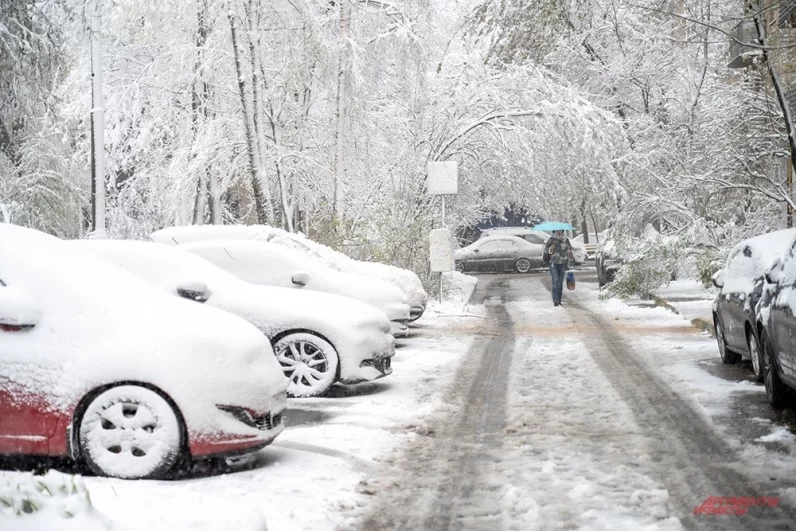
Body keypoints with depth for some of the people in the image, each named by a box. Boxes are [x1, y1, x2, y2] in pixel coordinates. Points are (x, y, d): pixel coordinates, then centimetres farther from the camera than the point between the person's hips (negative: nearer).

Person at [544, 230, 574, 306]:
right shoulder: (552, 239, 1)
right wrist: (550, 249, -21)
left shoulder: (566, 240, 5)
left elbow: (569, 252, 8)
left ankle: (559, 300, 15)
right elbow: (545, 249, 3)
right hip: (553, 263, -2)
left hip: (562, 264, 2)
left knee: (560, 282, 6)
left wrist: (569, 264, 5)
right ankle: (555, 300, -19)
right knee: (555, 281, -15)